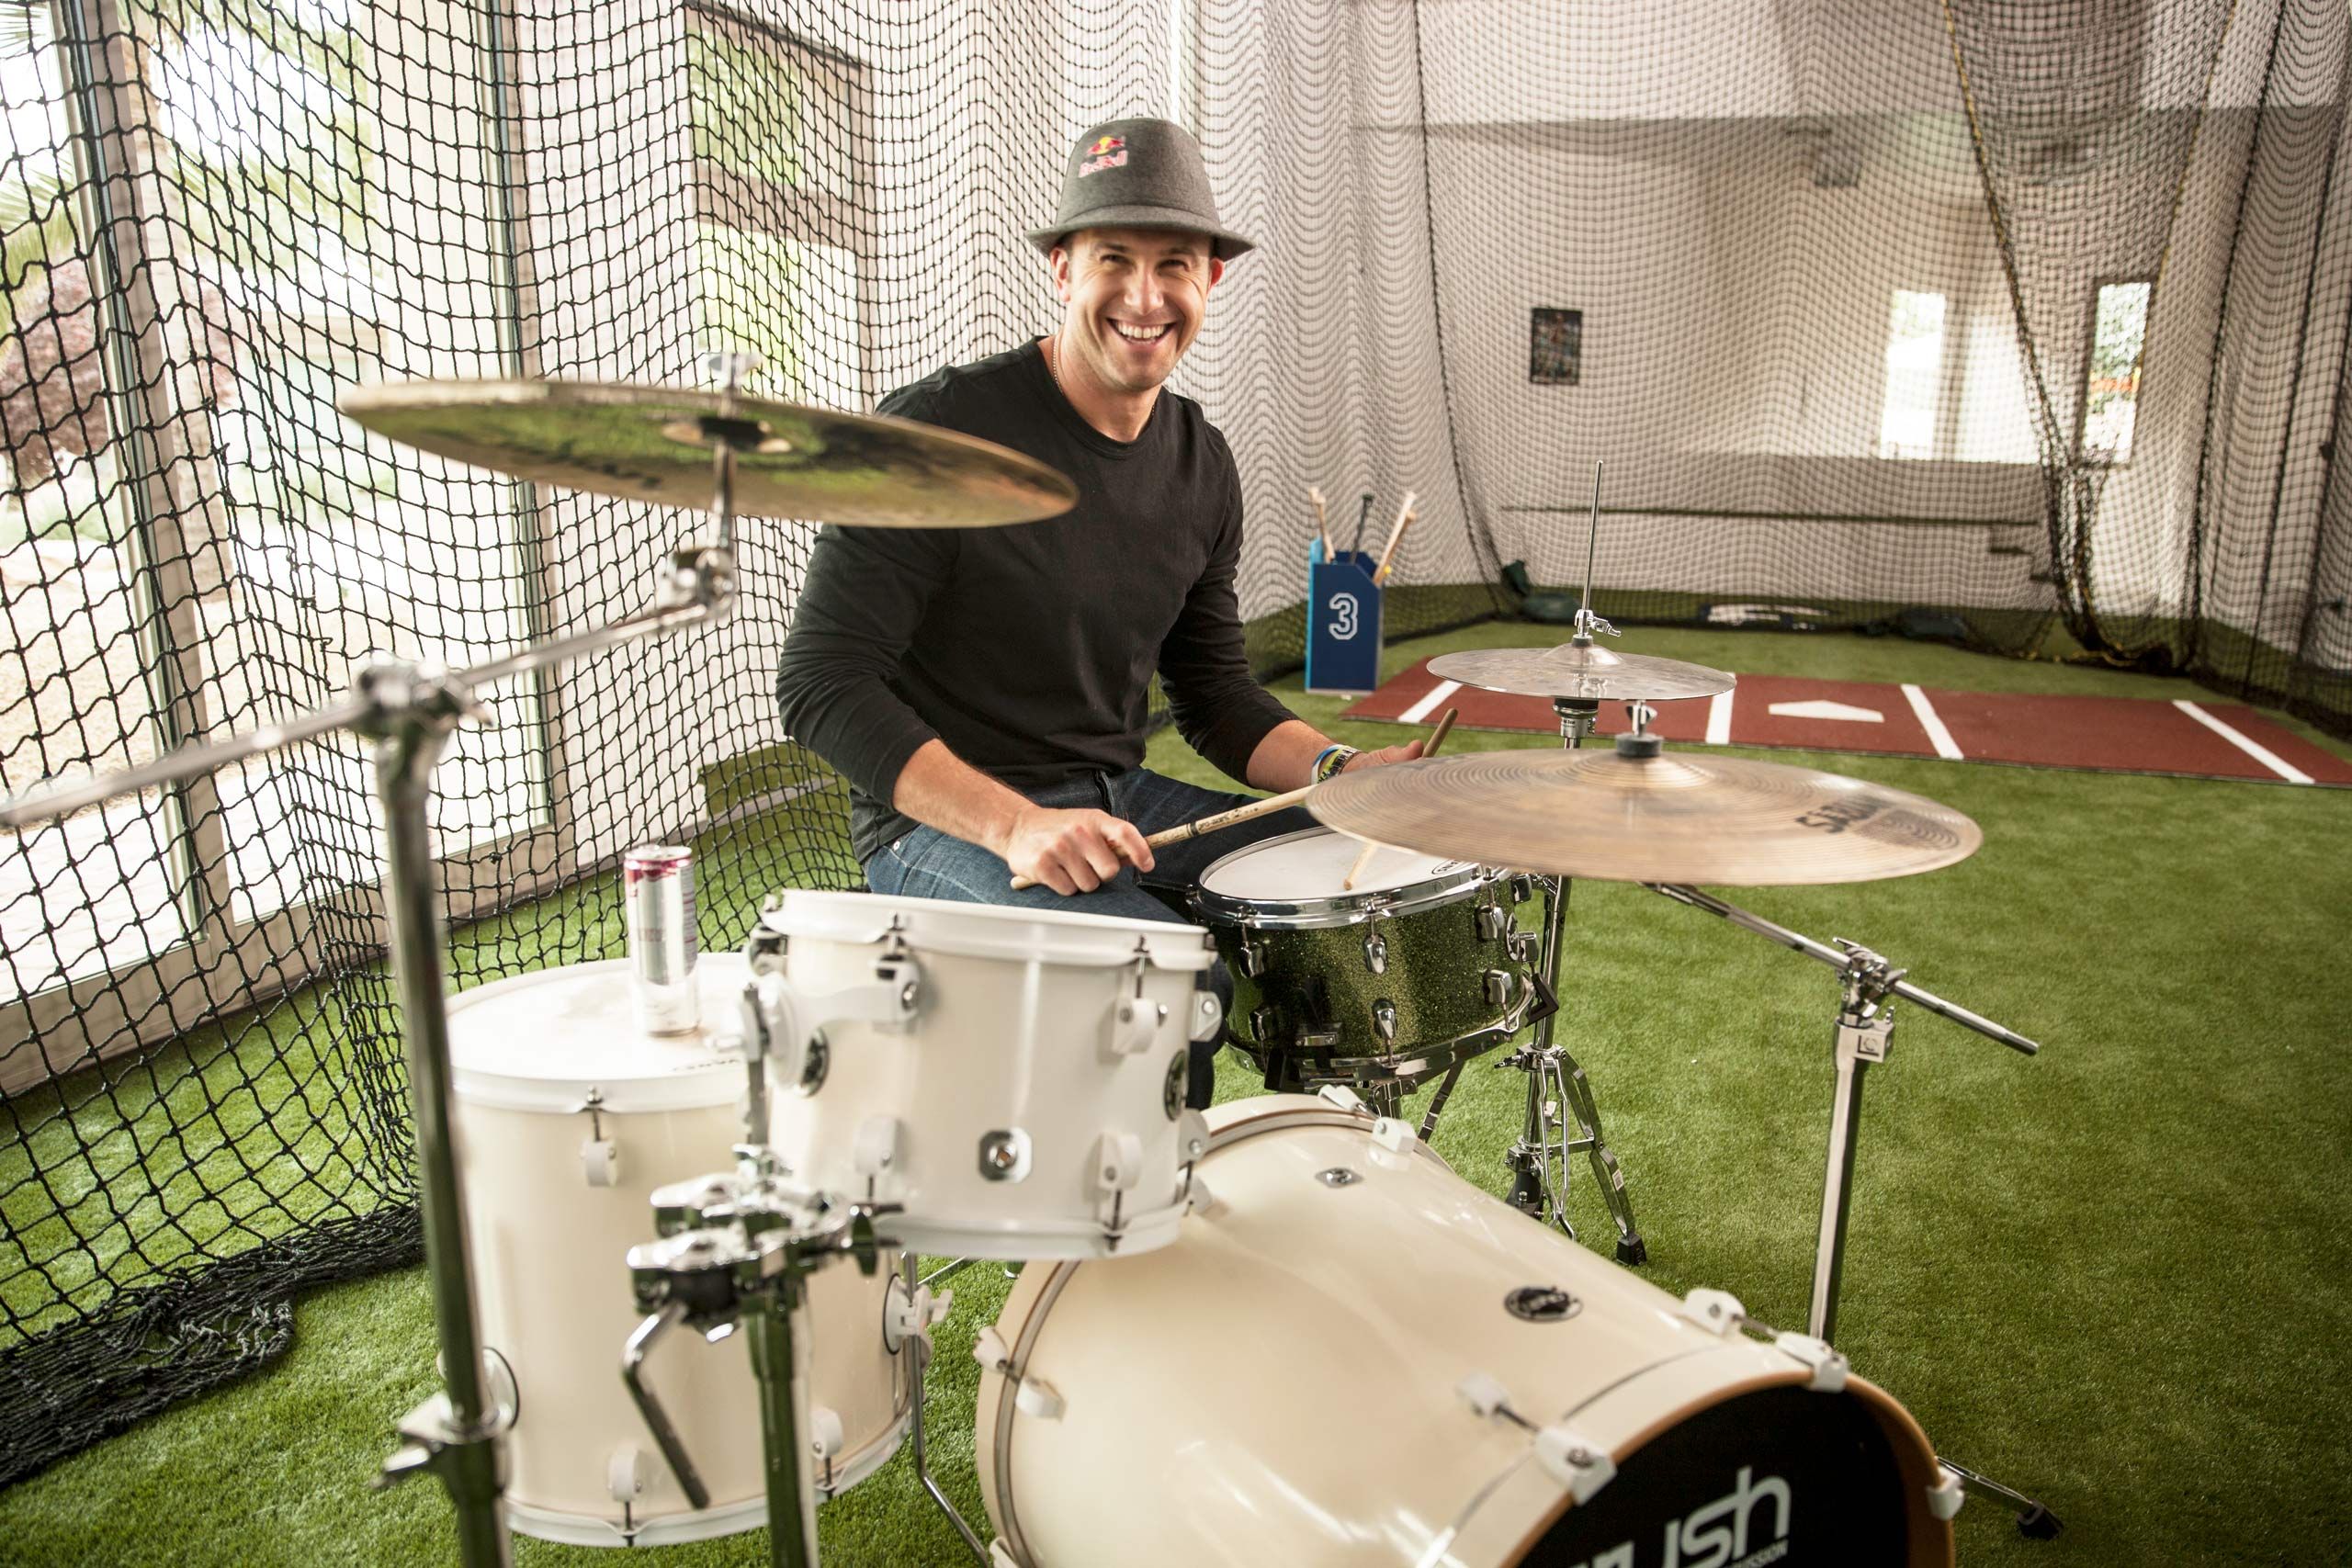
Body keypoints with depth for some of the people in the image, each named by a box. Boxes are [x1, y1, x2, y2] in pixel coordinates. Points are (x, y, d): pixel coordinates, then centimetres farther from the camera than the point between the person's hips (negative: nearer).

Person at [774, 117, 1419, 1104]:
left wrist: (1340, 771, -7)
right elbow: (822, 684, -18)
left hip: (1120, 800, 7)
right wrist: (1015, 824, -28)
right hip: (942, 826, -7)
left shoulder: (1200, 465, 6)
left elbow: (1214, 692, 13)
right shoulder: (943, 430, -16)